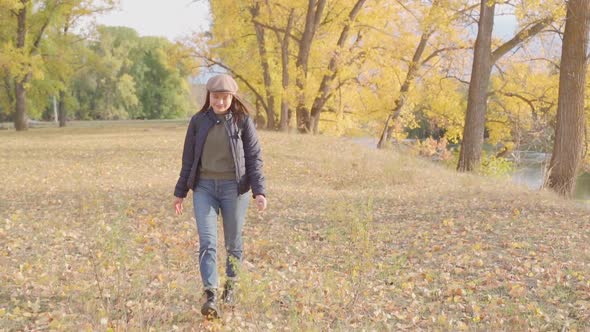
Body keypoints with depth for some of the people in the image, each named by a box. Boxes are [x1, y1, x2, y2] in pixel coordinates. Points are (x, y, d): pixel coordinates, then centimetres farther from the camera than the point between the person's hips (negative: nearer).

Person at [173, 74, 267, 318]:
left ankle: (231, 284, 33)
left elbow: (254, 158, -2)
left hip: (234, 187, -1)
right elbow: (189, 158, 11)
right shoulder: (198, 121, 5)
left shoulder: (243, 121, -2)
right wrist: (180, 192, 11)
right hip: (204, 187, 1)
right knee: (207, 243, -10)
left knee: (233, 242, 10)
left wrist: (259, 191, -11)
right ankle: (210, 296, -13)